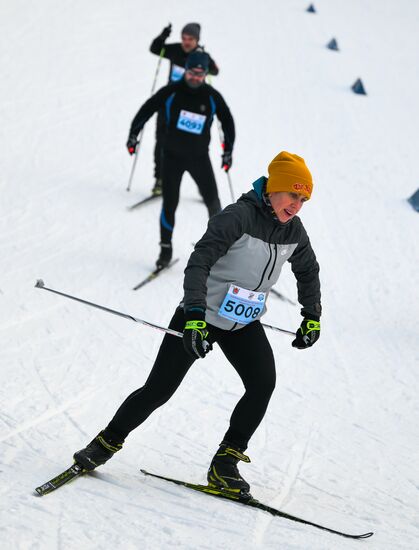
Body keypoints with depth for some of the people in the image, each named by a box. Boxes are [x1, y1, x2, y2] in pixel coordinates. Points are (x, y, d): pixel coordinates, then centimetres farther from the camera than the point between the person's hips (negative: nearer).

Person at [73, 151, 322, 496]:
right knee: (159, 389, -3)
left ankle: (225, 465, -10)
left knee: (263, 384, -18)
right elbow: (199, 262, -30)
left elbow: (308, 272, 20)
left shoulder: (293, 230, -1)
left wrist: (312, 317, 17)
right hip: (201, 317, -5)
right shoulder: (238, 217, -22)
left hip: (245, 324, 5)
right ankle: (107, 443, 18)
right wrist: (195, 314, -39)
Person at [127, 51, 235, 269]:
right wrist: (133, 134, -5)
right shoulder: (171, 92, -10)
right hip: (172, 155, -1)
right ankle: (166, 248, 8)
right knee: (169, 203, -3)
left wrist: (228, 150, 6)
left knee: (212, 201, 0)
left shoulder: (212, 97, -6)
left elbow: (227, 121, 8)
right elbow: (147, 109, -1)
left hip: (199, 156, 1)